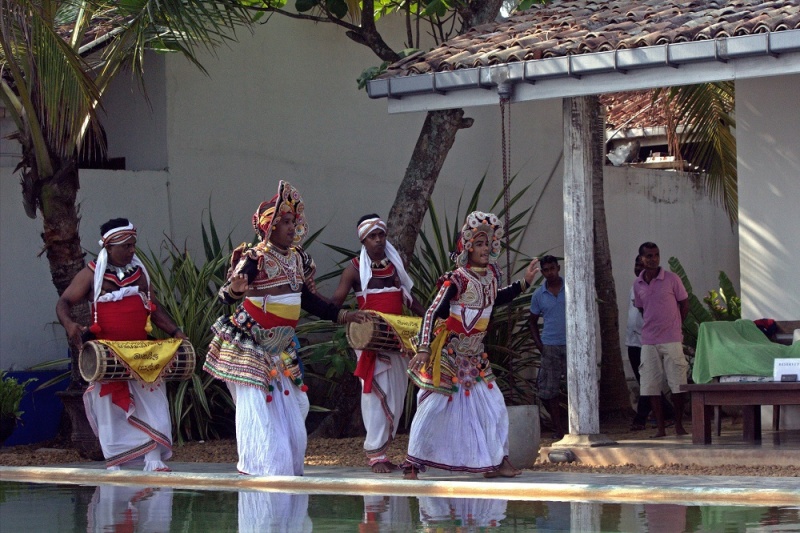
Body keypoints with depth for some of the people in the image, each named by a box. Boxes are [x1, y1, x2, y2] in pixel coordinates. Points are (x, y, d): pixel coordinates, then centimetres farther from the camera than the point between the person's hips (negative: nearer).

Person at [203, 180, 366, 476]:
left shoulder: (297, 258, 6)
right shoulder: (255, 257, -16)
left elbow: (306, 298, 19)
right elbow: (226, 294, -25)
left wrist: (342, 315, 19)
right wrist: (235, 288, -48)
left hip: (281, 352, 8)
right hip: (250, 349, -8)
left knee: (291, 412, 11)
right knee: (258, 411, -7)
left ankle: (287, 469, 22)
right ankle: (258, 472, -1)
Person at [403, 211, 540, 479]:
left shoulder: (491, 274, 3)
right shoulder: (458, 279, -18)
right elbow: (432, 313, -19)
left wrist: (524, 282, 18)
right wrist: (423, 349, -27)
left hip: (475, 356, 7)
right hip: (449, 353, -7)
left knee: (495, 406, 4)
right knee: (432, 407, -4)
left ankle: (498, 461, 11)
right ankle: (412, 463, 3)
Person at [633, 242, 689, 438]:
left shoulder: (672, 279, -4)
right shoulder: (637, 284, 6)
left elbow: (684, 304, 6)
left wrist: (673, 326, 8)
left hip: (672, 339, -3)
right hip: (648, 341, 3)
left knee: (678, 384, -3)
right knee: (651, 385, 0)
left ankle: (679, 424, 10)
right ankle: (660, 428, 6)